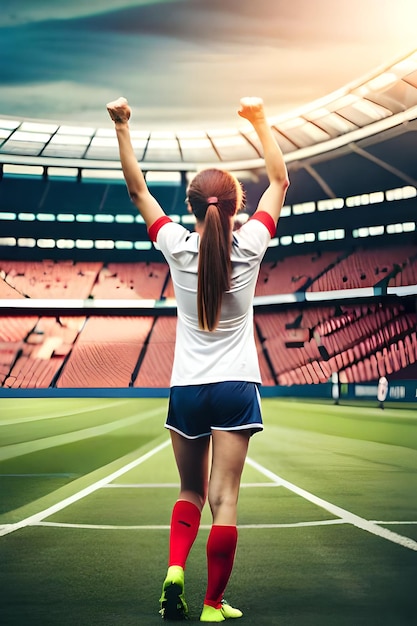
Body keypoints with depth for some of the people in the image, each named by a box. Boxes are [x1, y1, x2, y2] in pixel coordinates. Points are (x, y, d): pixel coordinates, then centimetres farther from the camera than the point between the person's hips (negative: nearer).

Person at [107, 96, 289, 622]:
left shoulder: (177, 247, -5)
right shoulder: (249, 245, -5)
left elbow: (137, 190, 5)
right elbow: (279, 181, 8)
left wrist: (122, 128, 6)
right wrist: (260, 120, 13)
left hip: (186, 388, 2)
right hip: (236, 386, -1)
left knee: (190, 492, 18)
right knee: (224, 500, 1)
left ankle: (174, 569, -1)